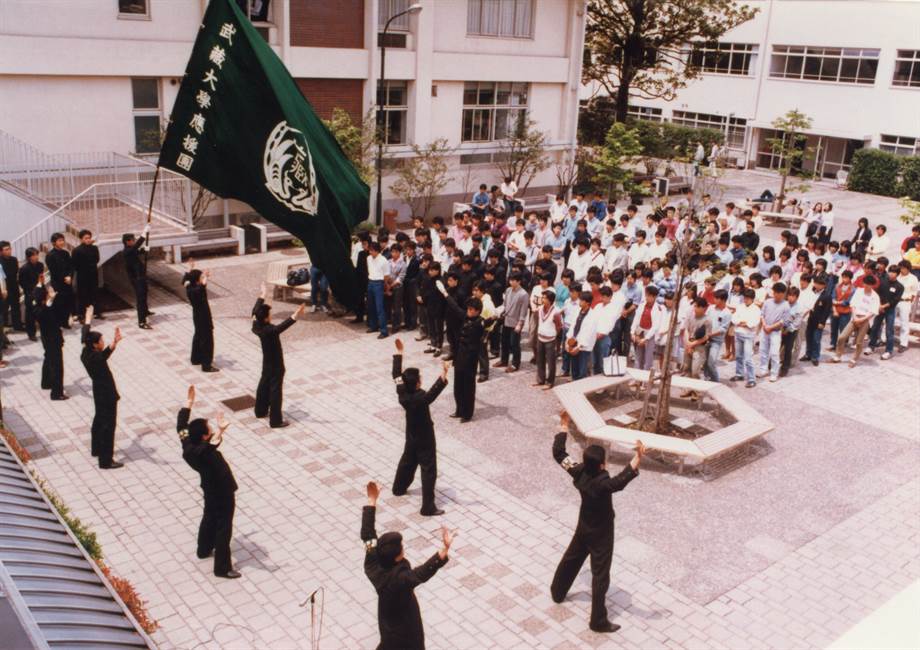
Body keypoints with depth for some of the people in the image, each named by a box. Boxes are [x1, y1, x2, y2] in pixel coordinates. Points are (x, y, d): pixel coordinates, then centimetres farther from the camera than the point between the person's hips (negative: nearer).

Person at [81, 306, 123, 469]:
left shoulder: (86, 353, -4)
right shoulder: (95, 357, -30)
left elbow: (85, 337, 14)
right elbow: (105, 355, -54)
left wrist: (87, 320, 24)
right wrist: (114, 344, -71)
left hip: (99, 393, 10)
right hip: (107, 396, -10)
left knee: (99, 420, 27)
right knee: (108, 426, -1)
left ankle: (96, 449, 46)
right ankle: (106, 461, 7)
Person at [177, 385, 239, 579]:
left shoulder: (187, 445, -15)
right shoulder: (203, 452, -37)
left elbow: (181, 425, -1)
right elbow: (211, 446, -63)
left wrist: (190, 401, 3)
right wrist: (220, 432, -77)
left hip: (210, 490, 9)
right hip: (222, 494, -9)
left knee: (209, 518, 30)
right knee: (223, 528, 4)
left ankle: (204, 549, 52)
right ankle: (222, 568, 15)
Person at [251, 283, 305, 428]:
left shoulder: (256, 326, -7)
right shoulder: (269, 330, -31)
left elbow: (255, 312, 10)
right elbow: (281, 327, -51)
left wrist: (263, 295, 20)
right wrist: (294, 317, -64)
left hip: (267, 364, 9)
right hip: (276, 365, -9)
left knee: (264, 385, 24)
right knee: (275, 391, -1)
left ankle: (261, 410, 42)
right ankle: (275, 421, 6)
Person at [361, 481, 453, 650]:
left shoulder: (373, 568, -19)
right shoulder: (400, 578, -38)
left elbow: (367, 535, -12)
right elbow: (423, 573, -55)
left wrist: (372, 500, -8)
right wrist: (445, 549, -68)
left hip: (387, 625, 6)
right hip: (405, 634, -6)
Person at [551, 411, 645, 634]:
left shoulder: (579, 472, -16)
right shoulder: (602, 483, -36)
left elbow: (558, 453, -5)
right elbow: (620, 481, -57)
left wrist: (564, 426, 0)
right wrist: (638, 458, -65)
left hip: (583, 528, 7)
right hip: (601, 534, -7)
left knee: (571, 559, 28)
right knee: (600, 575, 3)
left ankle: (557, 592, 49)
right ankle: (598, 621, 11)